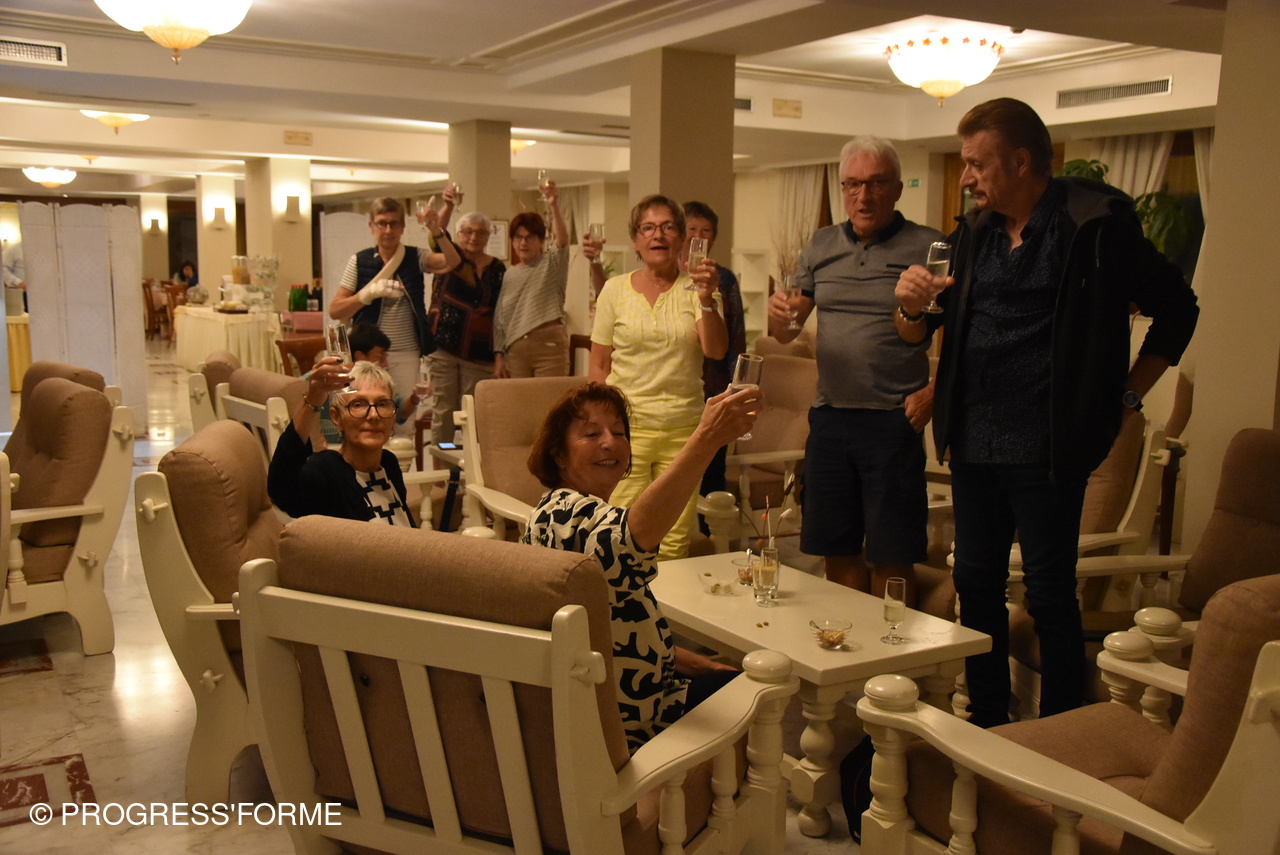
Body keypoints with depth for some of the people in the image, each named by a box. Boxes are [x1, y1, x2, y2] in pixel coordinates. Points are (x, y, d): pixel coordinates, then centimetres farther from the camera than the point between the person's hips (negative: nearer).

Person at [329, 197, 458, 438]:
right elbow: (335, 311, -2)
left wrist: (438, 232, -30)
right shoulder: (359, 262, 2)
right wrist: (371, 292, -17)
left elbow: (452, 262, -13)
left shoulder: (415, 258, 5)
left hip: (407, 354, 0)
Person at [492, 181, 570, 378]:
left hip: (550, 346, -4)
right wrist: (498, 356, 7)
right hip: (515, 349, 4)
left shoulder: (552, 264, 6)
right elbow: (499, 320, 14)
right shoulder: (508, 275, 16)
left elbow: (563, 238, -16)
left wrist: (554, 206, -32)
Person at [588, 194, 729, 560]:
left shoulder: (695, 289, 4)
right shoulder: (616, 289, 5)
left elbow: (716, 351, -9)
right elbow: (598, 365, 8)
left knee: (676, 539, 3)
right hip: (627, 426, -1)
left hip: (684, 428, 1)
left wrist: (707, 301, -24)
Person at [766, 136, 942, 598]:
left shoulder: (928, 248, -2)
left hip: (893, 422, -4)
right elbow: (785, 332, 12)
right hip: (829, 417, 5)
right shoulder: (822, 245, 11)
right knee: (839, 552, 12)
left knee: (891, 558, 1)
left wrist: (933, 392, -17)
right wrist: (780, 312, -10)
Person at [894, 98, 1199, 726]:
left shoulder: (1097, 225, -7)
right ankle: (986, 723, 28)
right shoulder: (972, 233, 9)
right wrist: (910, 305, -11)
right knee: (975, 584, 13)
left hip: (1047, 450, -6)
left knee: (1049, 594, 2)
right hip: (972, 444, 6)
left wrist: (1126, 397, 0)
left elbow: (1175, 309, 3)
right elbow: (915, 335, 11)